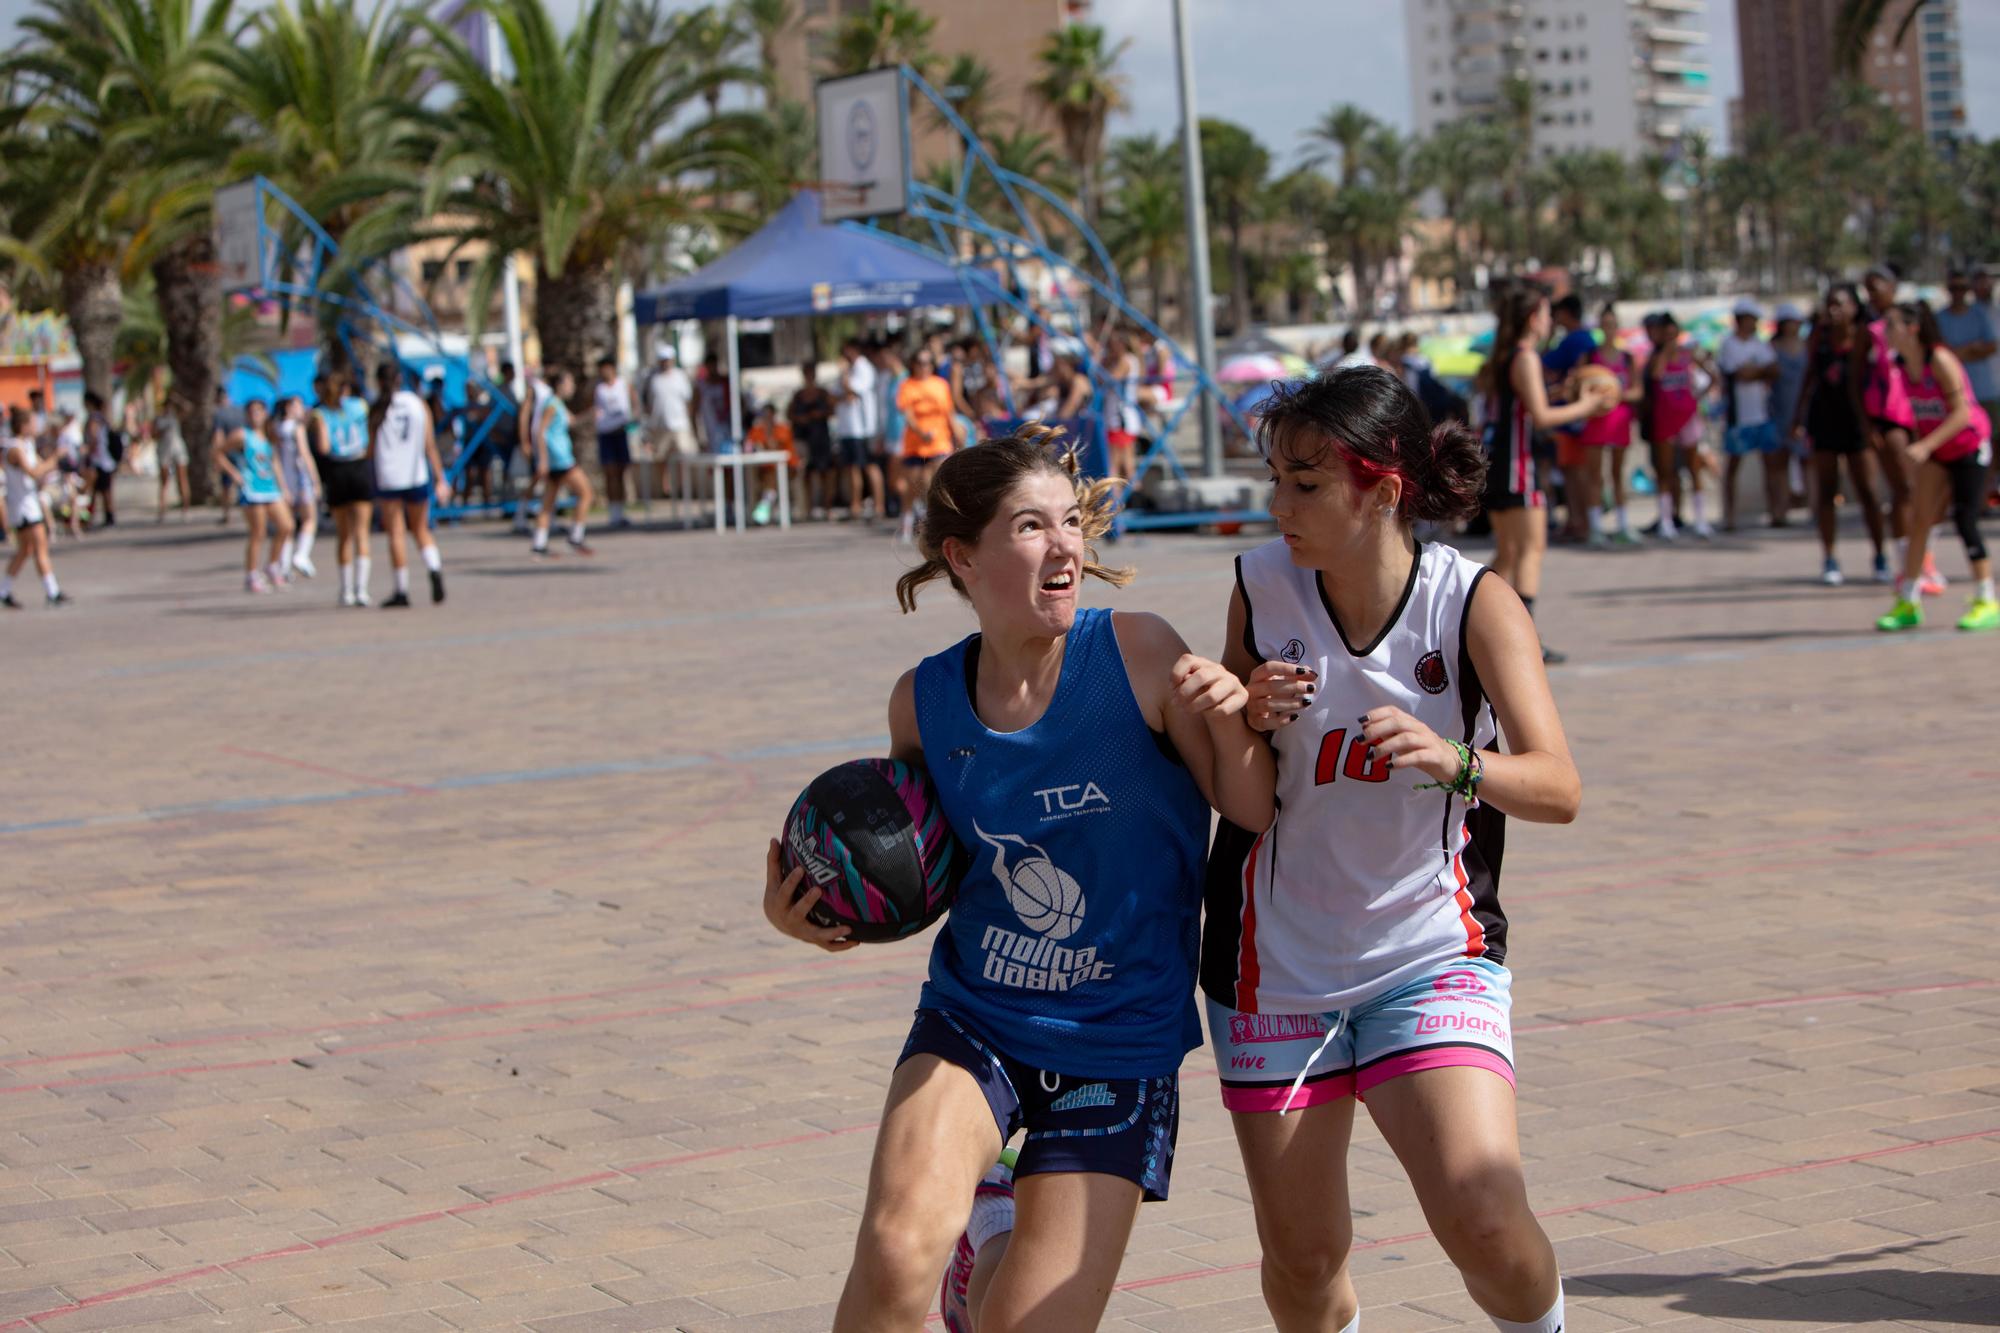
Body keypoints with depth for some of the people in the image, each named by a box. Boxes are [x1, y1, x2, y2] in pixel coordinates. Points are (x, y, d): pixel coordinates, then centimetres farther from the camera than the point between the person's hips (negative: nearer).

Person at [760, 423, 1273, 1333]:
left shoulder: (1138, 655, -12)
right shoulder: (922, 702, -5)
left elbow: (1254, 814, -5)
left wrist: (1230, 721, -24)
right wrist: (813, 910, -8)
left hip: (1121, 1048, -1)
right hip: (972, 1022, 1)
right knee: (896, 1256, -25)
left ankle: (999, 1243, 33)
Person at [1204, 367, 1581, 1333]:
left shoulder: (1474, 602, -12)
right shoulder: (1261, 587, -5)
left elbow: (1557, 788, -20)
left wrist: (1454, 761, -40)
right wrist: (1249, 718, -16)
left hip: (1429, 952, -2)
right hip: (1279, 960, 2)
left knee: (1482, 1219, -18)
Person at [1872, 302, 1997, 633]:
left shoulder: (1940, 360, -23)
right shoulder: (1902, 365, -1)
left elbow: (1962, 413, -25)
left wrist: (1925, 447, -32)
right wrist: (1918, 447, 11)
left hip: (1969, 444, -7)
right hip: (1933, 449, 7)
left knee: (1964, 520, -11)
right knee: (1919, 519, 1)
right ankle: (1908, 603, 6)